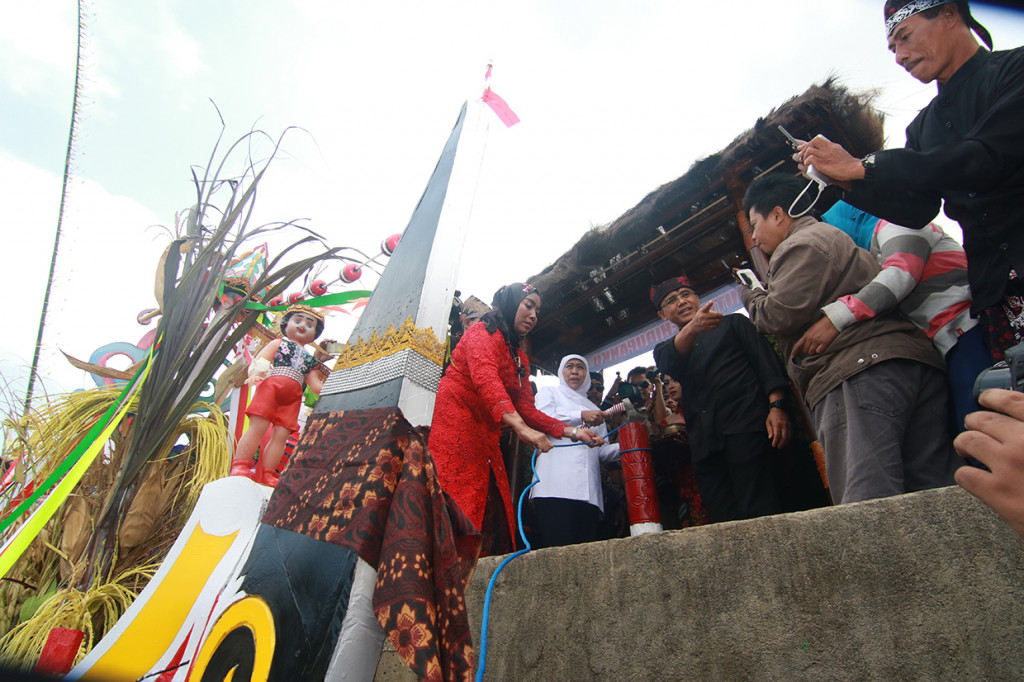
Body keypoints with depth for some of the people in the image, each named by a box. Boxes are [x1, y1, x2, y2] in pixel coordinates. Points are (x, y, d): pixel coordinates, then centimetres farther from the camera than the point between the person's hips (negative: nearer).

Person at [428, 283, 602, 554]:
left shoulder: (520, 358, 23)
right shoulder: (483, 332, -1)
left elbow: (526, 409, 14)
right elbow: (485, 379, -21)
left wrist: (571, 432, 2)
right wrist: (520, 427, -34)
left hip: (485, 440, 9)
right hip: (455, 427, -9)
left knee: (491, 518, 3)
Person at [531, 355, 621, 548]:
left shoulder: (593, 409, 32)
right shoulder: (549, 393, 20)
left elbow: (602, 450, 22)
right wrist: (581, 416, -8)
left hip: (589, 491, 5)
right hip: (556, 486, -4)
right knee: (557, 547, -19)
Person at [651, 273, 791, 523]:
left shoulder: (732, 323, 19)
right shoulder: (665, 349, 22)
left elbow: (767, 361, 8)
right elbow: (668, 365, -4)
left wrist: (776, 406, -9)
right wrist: (691, 329, -24)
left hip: (744, 425, -2)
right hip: (704, 443, 3)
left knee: (758, 511, -15)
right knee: (724, 521, -3)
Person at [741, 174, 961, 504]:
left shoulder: (799, 244, 2)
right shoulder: (835, 236, 35)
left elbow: (784, 314, -10)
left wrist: (751, 296, 10)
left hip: (857, 372, -10)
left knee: (869, 512, -17)